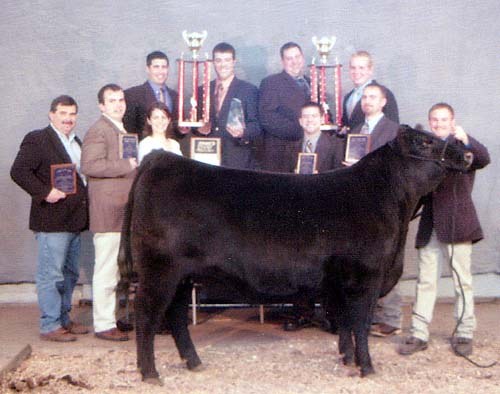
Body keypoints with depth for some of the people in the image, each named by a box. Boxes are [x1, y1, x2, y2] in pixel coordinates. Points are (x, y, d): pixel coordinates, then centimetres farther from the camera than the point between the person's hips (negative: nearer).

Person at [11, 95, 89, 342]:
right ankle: (50, 326, 2)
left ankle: (63, 320, 26)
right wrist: (44, 192, -22)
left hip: (74, 220, 9)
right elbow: (18, 171, -16)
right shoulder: (37, 140, -7)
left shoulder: (76, 143, 19)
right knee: (51, 275, -5)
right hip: (52, 221, -9)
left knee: (69, 274, 15)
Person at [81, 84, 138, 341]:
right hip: (108, 212, -10)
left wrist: (135, 166, 18)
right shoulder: (99, 130, -9)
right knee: (106, 270, -6)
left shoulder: (122, 131, 22)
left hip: (123, 211, 10)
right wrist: (128, 165, -20)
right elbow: (89, 165, -22)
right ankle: (104, 325, -1)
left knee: (116, 269, 14)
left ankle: (110, 318, 23)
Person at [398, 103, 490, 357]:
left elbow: (483, 159, -19)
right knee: (425, 280, 5)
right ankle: (419, 334, 9)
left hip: (457, 222, -4)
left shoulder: (462, 145, 2)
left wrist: (466, 140, -33)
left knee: (462, 280, 4)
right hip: (430, 224, 4)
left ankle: (464, 334, 13)